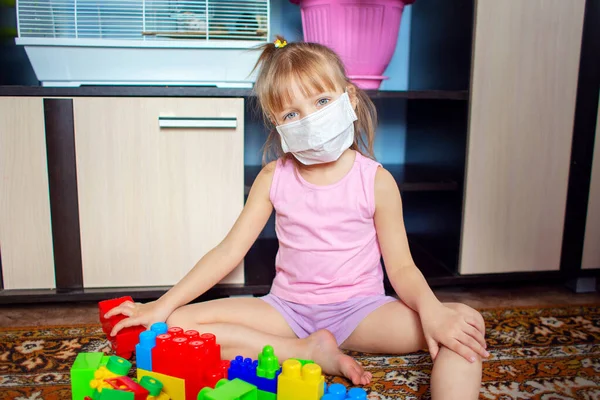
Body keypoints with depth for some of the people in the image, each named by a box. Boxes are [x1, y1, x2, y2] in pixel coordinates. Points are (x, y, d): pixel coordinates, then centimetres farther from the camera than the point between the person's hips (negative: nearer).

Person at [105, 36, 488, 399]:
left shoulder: (376, 181, -7)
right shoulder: (275, 177, -2)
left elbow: (401, 267, -6)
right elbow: (229, 251, 0)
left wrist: (431, 308, -28)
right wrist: (163, 305, -5)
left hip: (358, 308, -2)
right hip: (287, 308, 3)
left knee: (466, 321, -25)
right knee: (176, 325, -15)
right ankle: (309, 351, -18)